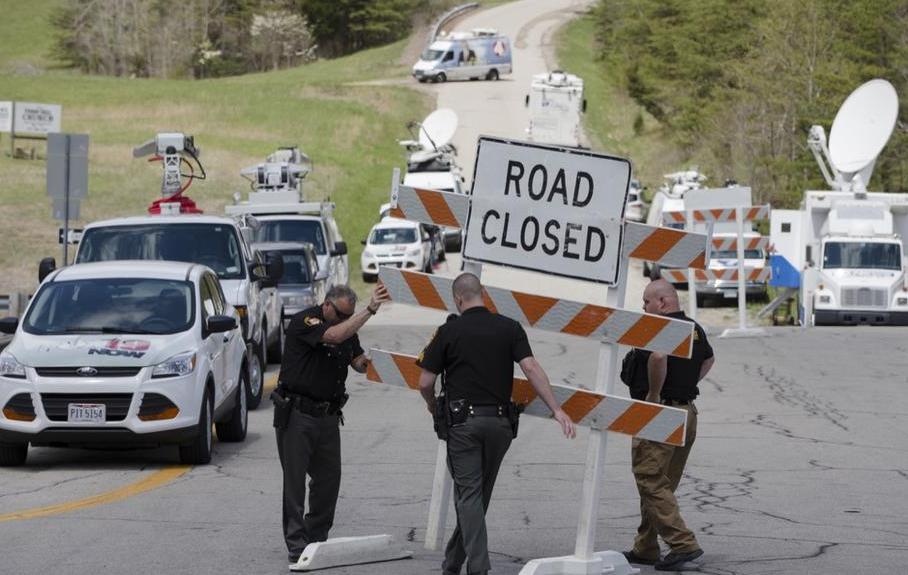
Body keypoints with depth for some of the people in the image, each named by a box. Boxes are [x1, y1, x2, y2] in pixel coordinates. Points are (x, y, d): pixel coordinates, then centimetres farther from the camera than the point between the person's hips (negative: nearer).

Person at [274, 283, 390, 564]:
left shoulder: (347, 328, 9)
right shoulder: (304, 322, -15)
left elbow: (358, 361, 7)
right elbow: (334, 336, -32)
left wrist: (369, 362, -17)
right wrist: (370, 309, -31)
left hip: (328, 415, 7)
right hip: (296, 413, -7)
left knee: (329, 479, 6)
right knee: (295, 480, -3)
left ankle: (317, 538, 18)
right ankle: (297, 545, -2)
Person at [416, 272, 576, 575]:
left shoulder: (449, 331, -3)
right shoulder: (509, 328, 3)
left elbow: (425, 382, -2)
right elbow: (531, 368, -8)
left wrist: (433, 406, 20)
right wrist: (557, 410, -9)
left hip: (463, 421, -3)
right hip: (499, 421, 3)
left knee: (469, 496, -2)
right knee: (480, 495, 15)